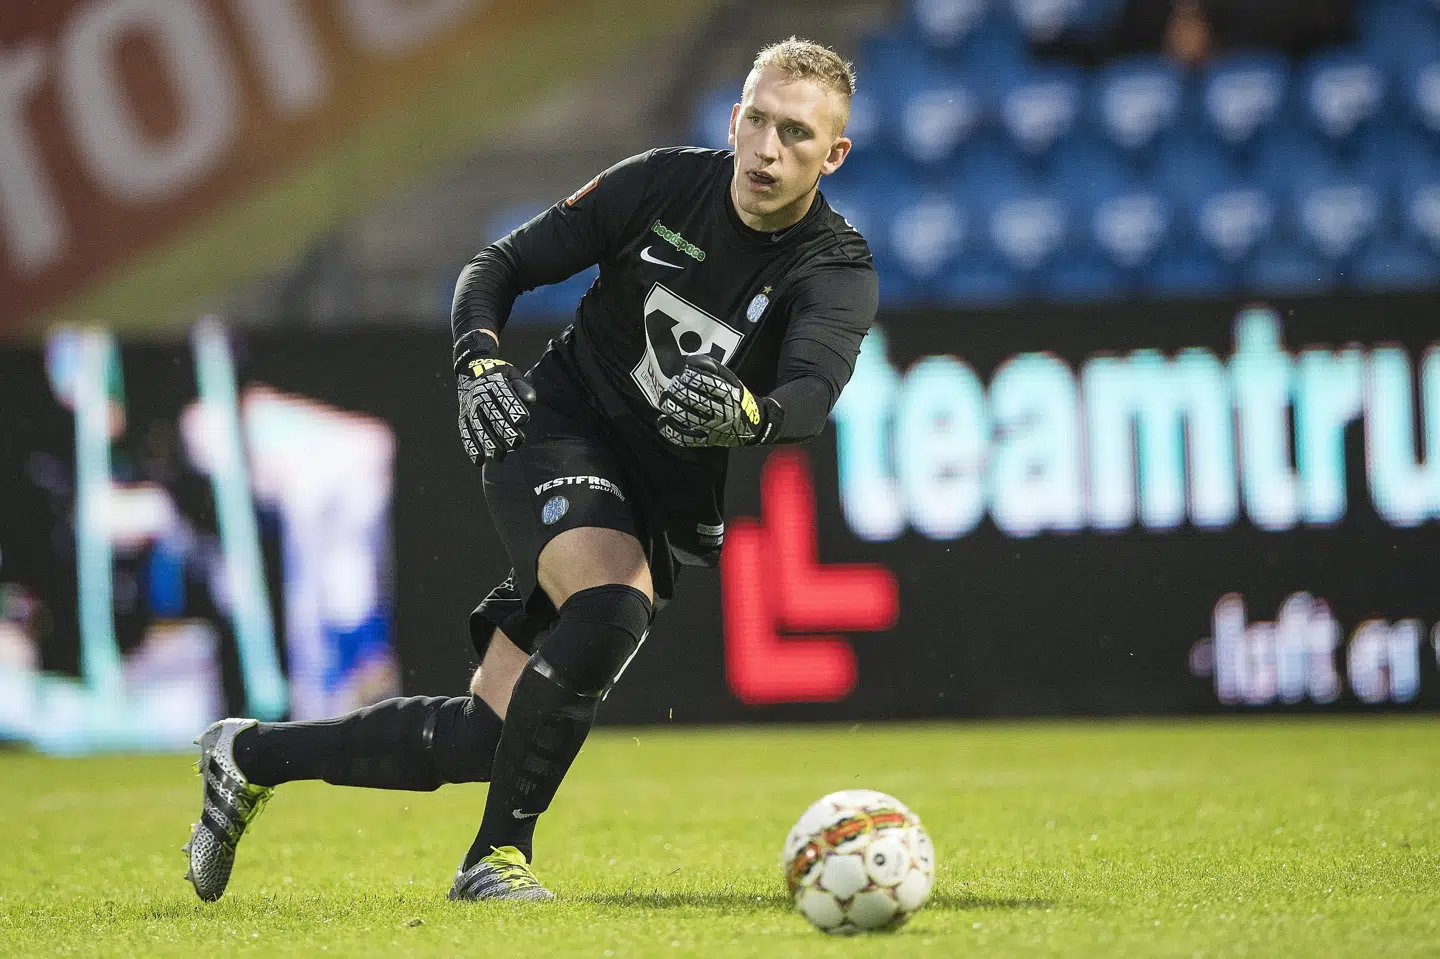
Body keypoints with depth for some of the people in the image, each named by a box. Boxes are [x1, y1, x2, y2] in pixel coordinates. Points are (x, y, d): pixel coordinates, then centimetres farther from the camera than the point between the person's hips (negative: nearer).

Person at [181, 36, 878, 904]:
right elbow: (500, 266, 2)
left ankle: (253, 756, 22)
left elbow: (813, 394, -33)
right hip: (556, 434, -2)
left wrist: (747, 412, -55)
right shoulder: (664, 184, -8)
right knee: (612, 609, -35)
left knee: (484, 739, -1)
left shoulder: (838, 272, -12)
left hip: (664, 506, 2)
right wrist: (479, 360, -18)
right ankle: (497, 854, -21)